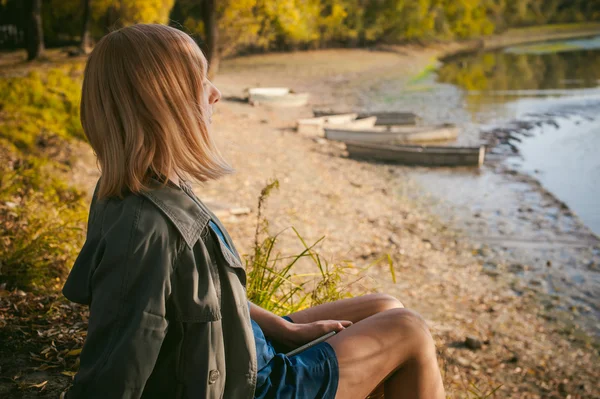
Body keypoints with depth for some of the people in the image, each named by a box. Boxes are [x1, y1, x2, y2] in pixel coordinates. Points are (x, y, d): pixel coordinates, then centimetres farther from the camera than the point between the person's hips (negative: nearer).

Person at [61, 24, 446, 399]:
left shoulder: (149, 194, -4)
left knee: (384, 310, 15)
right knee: (408, 332, -2)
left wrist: (289, 329, 8)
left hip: (244, 360, 9)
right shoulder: (144, 228, -33)